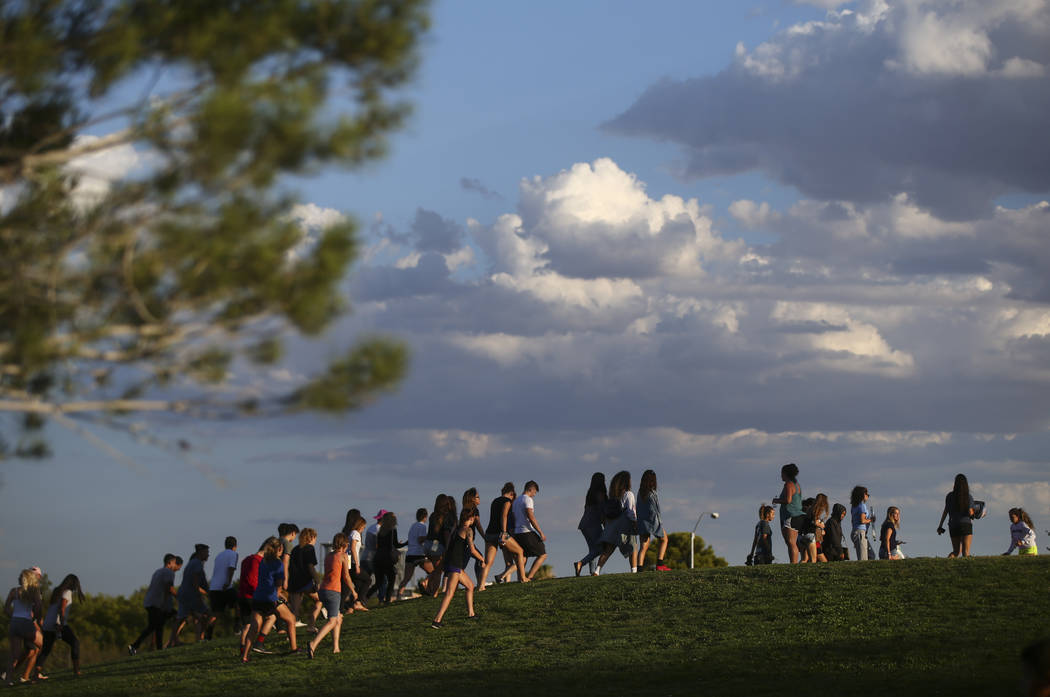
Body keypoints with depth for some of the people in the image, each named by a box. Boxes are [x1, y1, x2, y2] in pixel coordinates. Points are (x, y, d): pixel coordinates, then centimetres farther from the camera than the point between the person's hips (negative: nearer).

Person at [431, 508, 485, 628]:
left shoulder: (457, 529, 18)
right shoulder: (468, 530, -7)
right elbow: (472, 550, -11)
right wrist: (482, 559, 6)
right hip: (455, 565, -9)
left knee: (470, 586, 24)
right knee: (450, 593, -16)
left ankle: (470, 613, 30)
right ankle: (437, 620, -25)